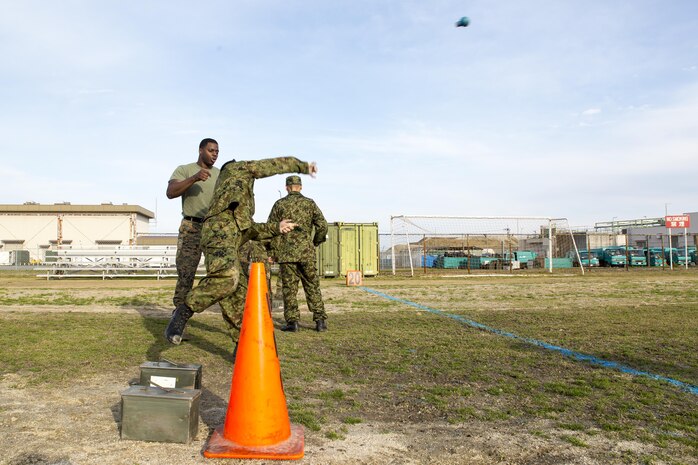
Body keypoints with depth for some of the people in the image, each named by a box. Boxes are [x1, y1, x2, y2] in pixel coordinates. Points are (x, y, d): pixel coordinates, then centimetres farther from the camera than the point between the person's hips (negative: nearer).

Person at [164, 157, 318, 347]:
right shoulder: (237, 168, 22)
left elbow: (249, 229, 37)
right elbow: (277, 164, 23)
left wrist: (276, 228, 30)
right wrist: (303, 166, 36)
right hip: (220, 232, -9)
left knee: (238, 295, 3)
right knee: (228, 278, -33)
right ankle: (183, 313, -25)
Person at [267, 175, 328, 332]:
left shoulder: (279, 204, 3)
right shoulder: (309, 203, 4)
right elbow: (322, 226, -3)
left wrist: (273, 250, 12)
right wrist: (315, 243, 13)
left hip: (285, 252, 0)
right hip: (306, 251, 1)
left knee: (289, 288, 5)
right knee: (312, 286, 8)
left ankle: (292, 322, 4)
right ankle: (320, 320, 4)